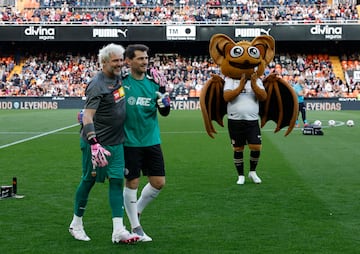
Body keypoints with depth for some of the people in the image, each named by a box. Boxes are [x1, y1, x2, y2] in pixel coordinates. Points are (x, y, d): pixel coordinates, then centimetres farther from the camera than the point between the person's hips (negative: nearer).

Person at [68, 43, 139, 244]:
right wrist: (94, 144, -36)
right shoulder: (98, 85, -19)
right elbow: (87, 117, -24)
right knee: (89, 181, 5)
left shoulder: (118, 77, 5)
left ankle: (118, 231, 1)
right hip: (96, 142, -7)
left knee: (117, 181, 1)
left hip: (116, 143, 7)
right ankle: (76, 224, 24)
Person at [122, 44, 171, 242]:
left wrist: (162, 95, -11)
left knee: (158, 182, 5)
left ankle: (136, 211, 30)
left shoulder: (153, 83, 4)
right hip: (130, 142, -4)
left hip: (152, 141, 5)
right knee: (132, 184, 2)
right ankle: (136, 228, 16)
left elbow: (165, 113, 5)